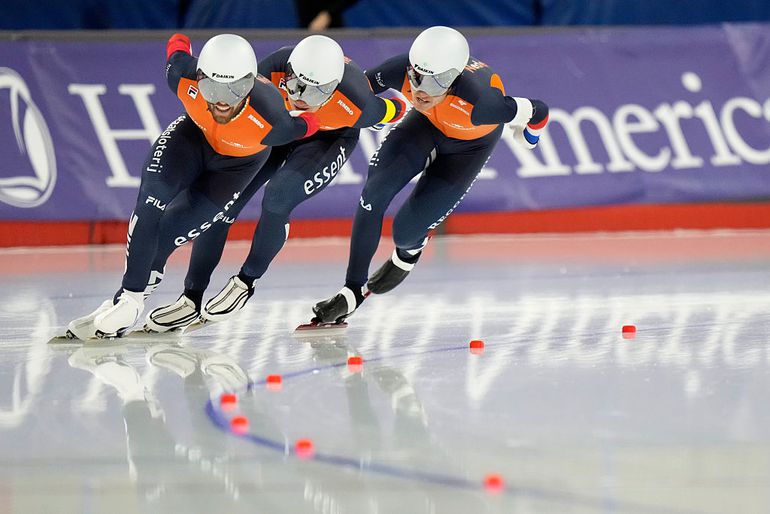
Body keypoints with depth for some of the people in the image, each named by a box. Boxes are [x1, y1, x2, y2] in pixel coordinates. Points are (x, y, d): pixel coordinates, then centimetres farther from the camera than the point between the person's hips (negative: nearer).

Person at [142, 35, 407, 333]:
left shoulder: (357, 104, -39)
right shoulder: (277, 67, -35)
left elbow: (396, 111, -17)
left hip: (329, 139, -3)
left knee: (277, 197, -27)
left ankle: (246, 282, -2)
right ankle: (191, 300, 4)